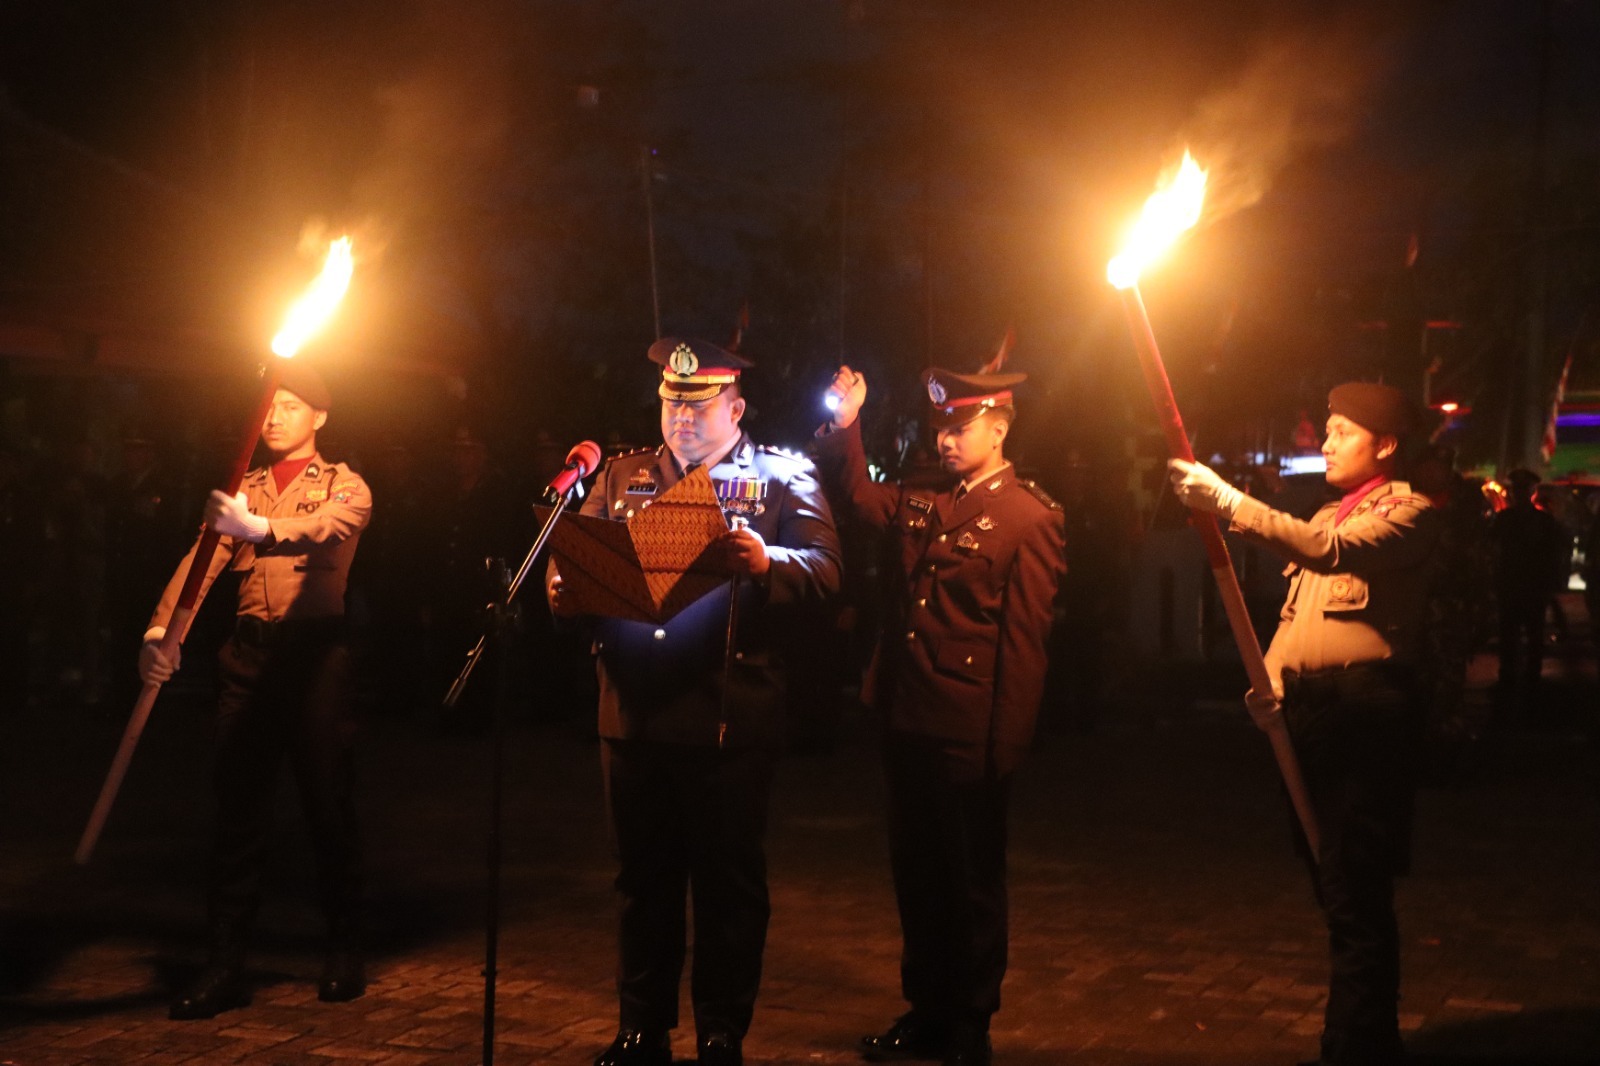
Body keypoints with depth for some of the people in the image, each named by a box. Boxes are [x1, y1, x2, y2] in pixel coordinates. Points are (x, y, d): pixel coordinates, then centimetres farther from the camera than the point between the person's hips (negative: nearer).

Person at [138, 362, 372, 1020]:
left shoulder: (344, 486, 5)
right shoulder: (244, 491, 18)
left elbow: (324, 530, -19)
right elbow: (204, 557, 3)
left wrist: (259, 529, -40)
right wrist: (161, 627, -14)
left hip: (315, 650, -4)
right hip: (249, 652, 4)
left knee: (327, 803, 1)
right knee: (238, 805, 2)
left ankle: (344, 953, 14)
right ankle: (224, 965, 5)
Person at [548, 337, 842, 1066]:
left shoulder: (781, 476, 2)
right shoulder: (623, 476, 15)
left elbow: (825, 569, -10)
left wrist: (768, 562, -30)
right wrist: (563, 588, -13)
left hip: (728, 723, -4)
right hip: (634, 715, 4)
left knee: (728, 884, 5)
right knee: (642, 878, 13)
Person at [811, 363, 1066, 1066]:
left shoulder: (1031, 519, -8)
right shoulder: (924, 505, 12)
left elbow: (1025, 638, -12)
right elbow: (858, 496, 21)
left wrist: (1006, 746, -15)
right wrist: (844, 427, 3)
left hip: (968, 736, -7)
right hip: (906, 721, 7)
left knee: (972, 883, 6)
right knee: (916, 876, 15)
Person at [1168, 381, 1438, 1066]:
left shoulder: (1407, 511, -5)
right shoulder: (1325, 518, 22)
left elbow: (1327, 551, -24)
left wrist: (1227, 502, -29)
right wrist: (1269, 679, 1)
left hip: (1365, 711, -9)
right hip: (1308, 709, 9)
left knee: (1355, 894, -10)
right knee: (1332, 882, 15)